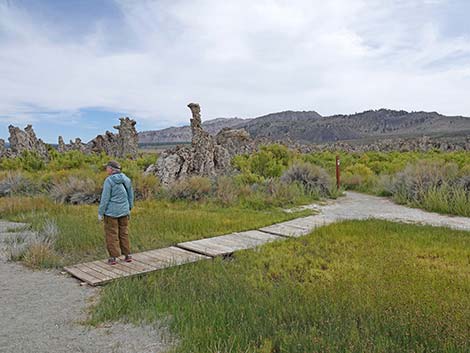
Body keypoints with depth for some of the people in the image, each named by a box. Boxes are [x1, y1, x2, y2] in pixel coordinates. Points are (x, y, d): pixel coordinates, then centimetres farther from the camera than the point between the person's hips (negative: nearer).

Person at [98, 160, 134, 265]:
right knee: (124, 233, 15)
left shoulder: (109, 180, -15)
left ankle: (113, 257, 12)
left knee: (112, 234, 6)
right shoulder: (126, 179, 2)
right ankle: (128, 255, 20)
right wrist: (129, 208, 21)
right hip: (123, 211, 5)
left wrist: (100, 213, -7)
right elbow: (130, 195, 9)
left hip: (111, 212, -5)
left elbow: (105, 198, -15)